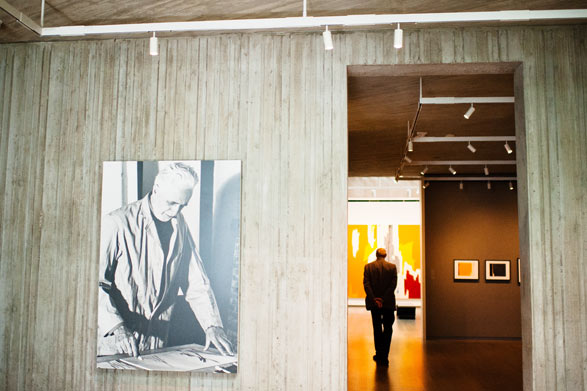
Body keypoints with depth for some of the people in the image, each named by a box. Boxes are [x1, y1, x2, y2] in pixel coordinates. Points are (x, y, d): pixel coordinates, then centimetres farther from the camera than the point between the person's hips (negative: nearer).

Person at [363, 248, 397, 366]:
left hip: (374, 302, 1)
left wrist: (374, 299, -12)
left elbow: (366, 284, -9)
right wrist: (383, 299, -11)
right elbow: (393, 284, -8)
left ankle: (379, 355, 18)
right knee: (388, 329, 8)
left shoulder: (368, 266, 0)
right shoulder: (392, 267, 0)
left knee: (377, 329, 13)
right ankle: (384, 357, -3)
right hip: (388, 303, 0)